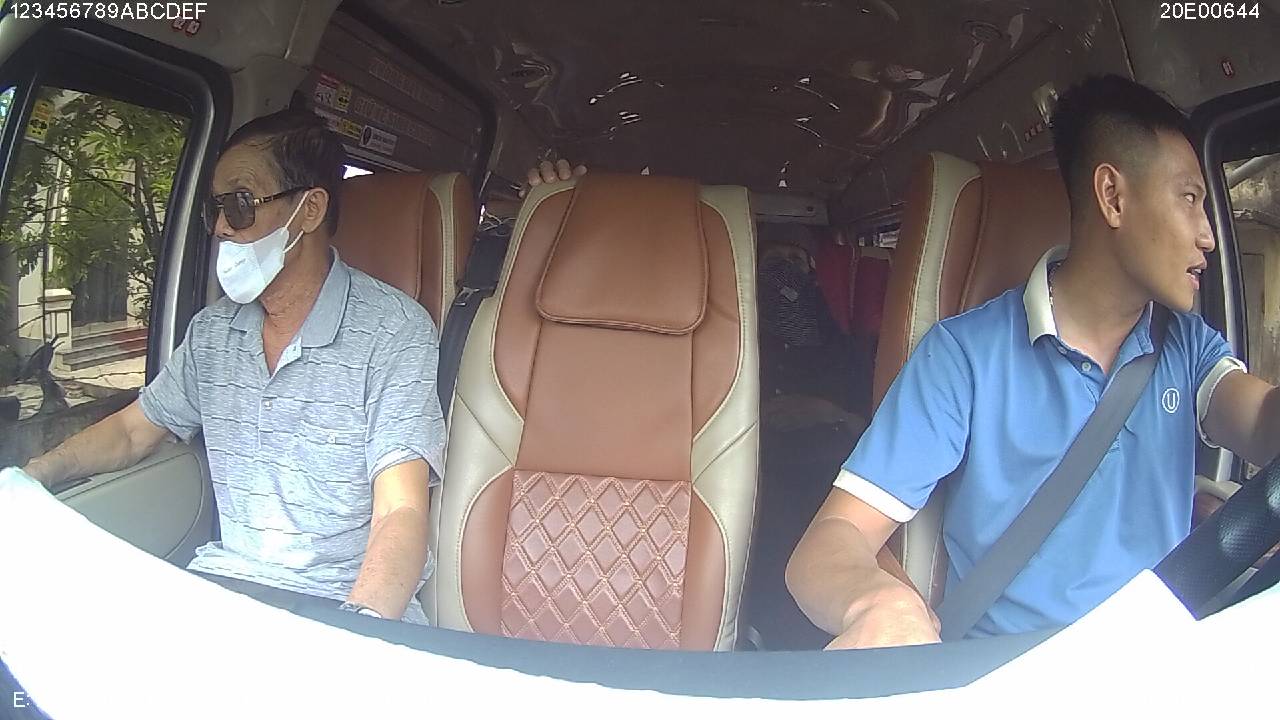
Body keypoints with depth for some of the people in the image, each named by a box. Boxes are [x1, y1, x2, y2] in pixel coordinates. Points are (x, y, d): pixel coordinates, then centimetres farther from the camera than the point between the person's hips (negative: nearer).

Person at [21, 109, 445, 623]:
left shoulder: (392, 330, -13)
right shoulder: (212, 330, 10)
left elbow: (400, 513, -20)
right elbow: (131, 431, 23)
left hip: (342, 607, -5)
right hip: (224, 586, 6)